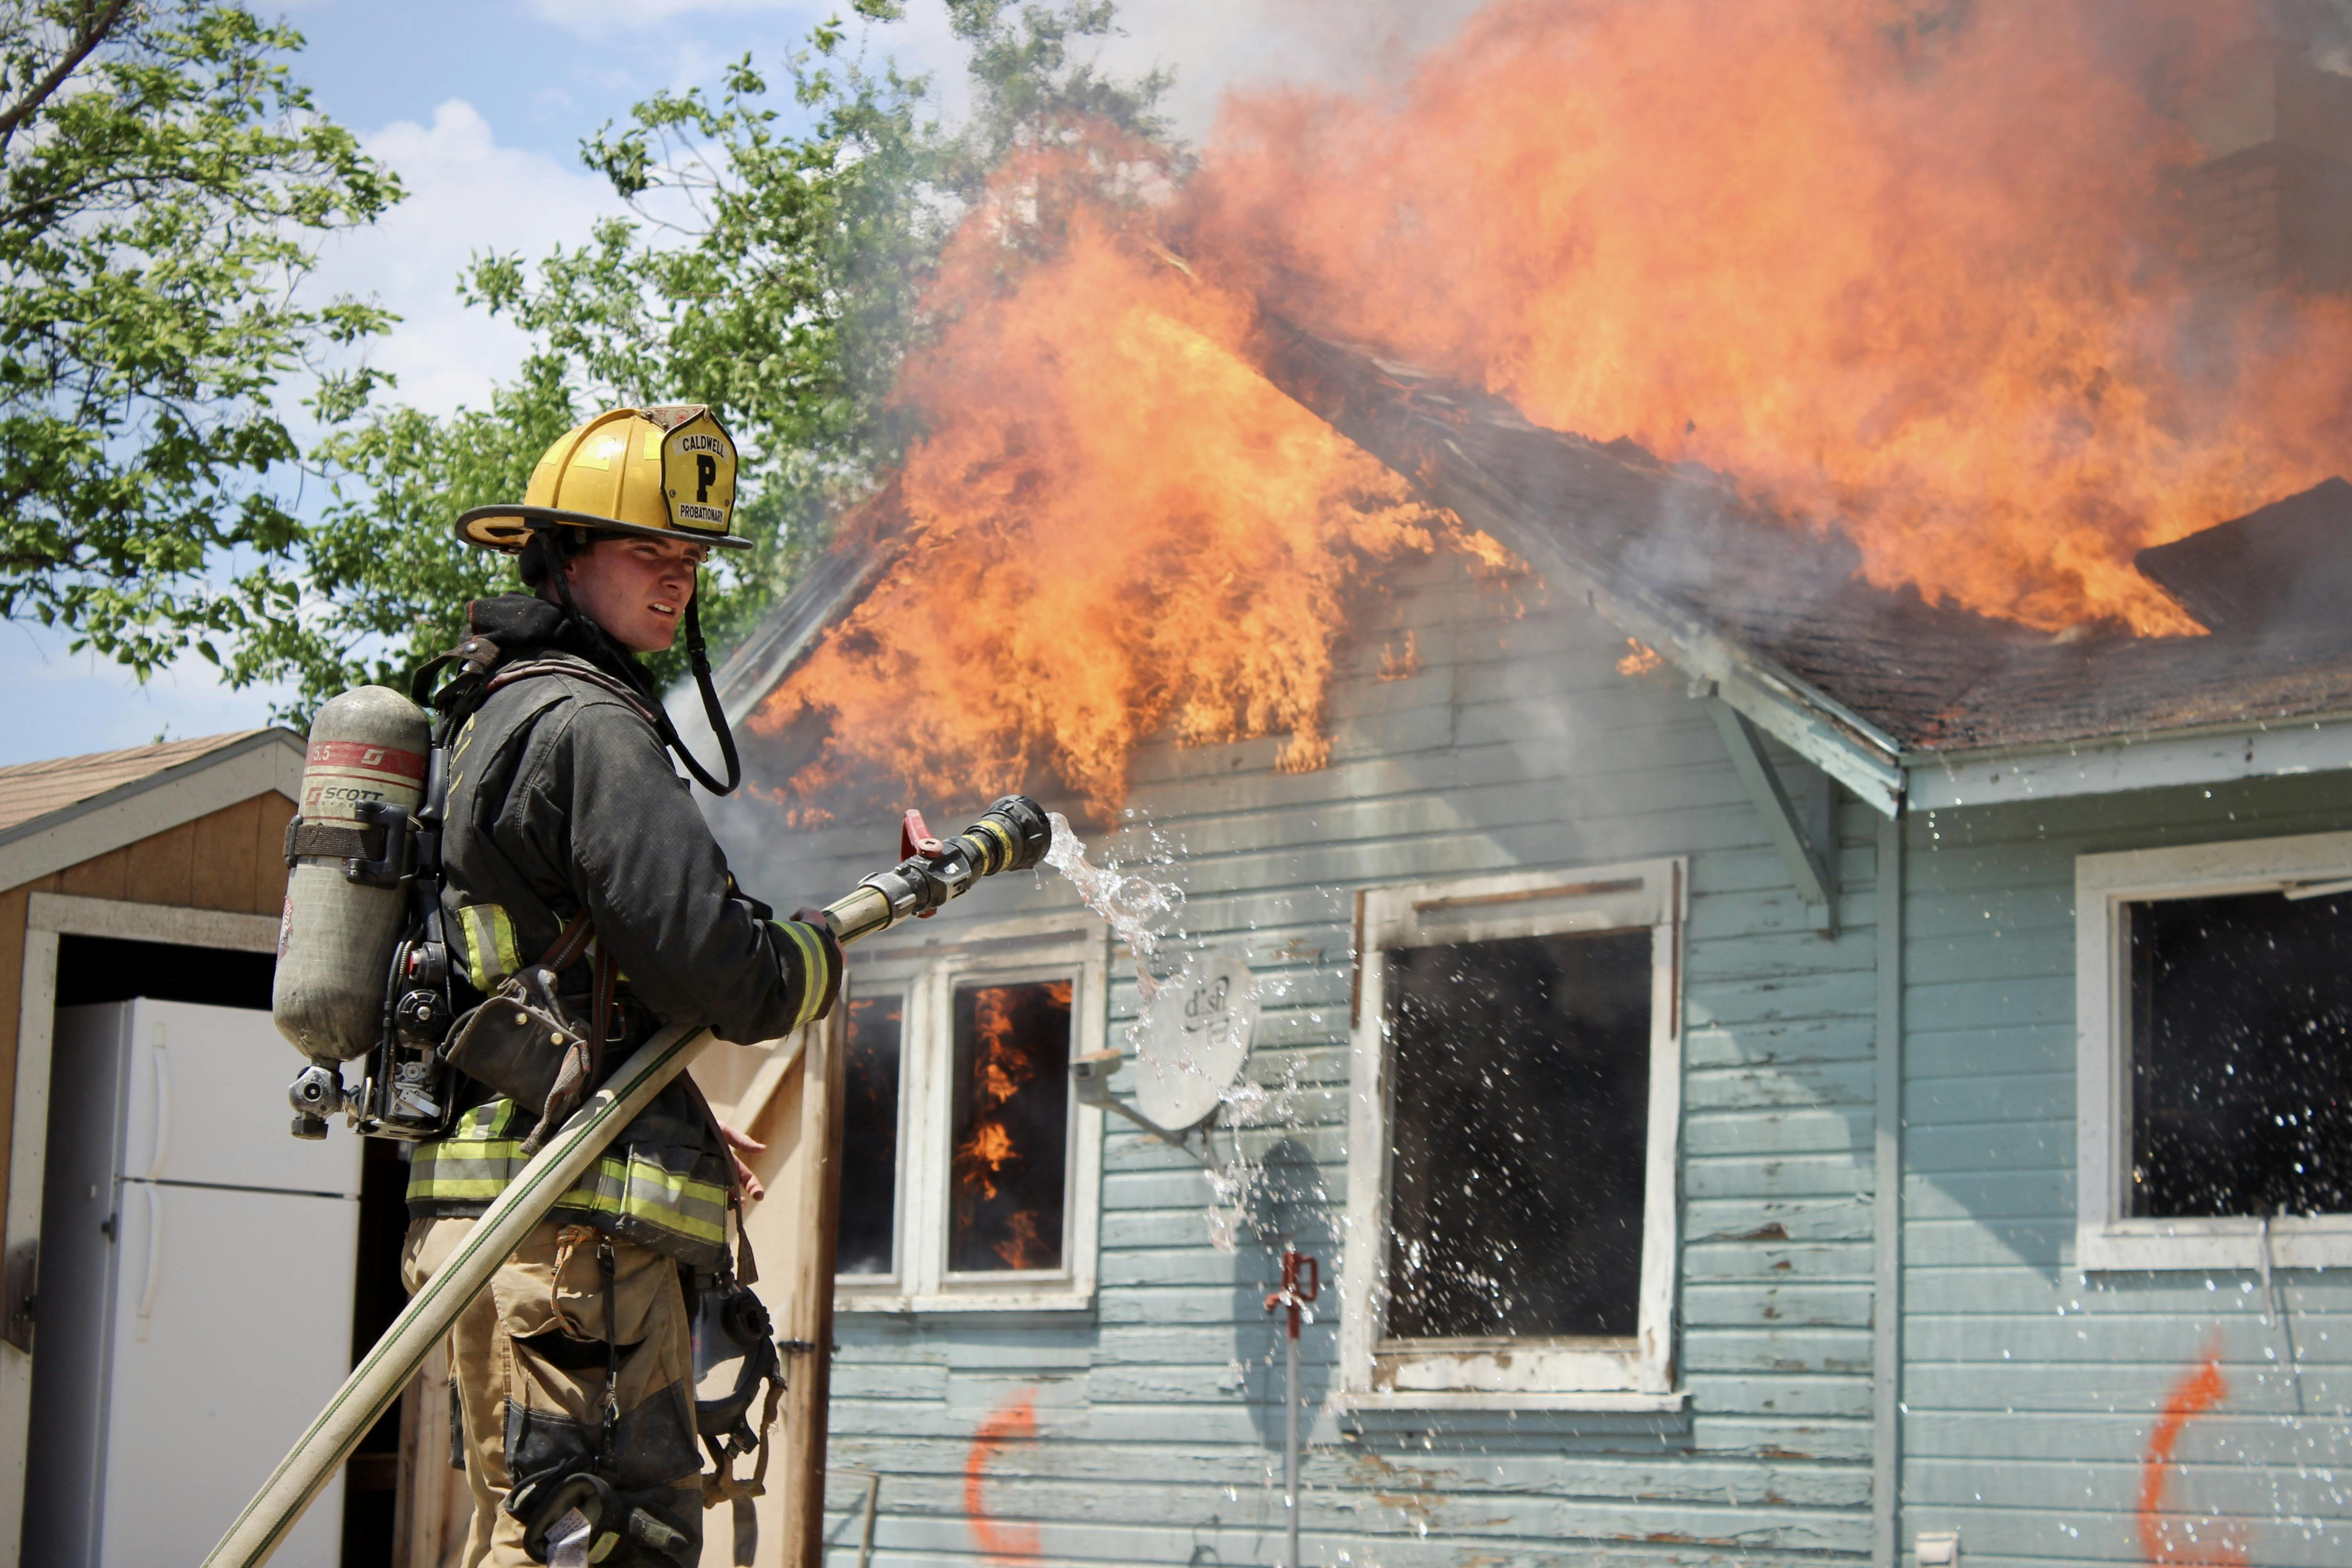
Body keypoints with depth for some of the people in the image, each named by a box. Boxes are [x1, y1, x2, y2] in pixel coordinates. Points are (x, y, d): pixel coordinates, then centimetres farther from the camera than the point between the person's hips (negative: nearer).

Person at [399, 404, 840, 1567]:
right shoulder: (588, 726, -11)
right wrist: (826, 950, 3)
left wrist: (681, 1123, 26)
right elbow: (716, 966, -18)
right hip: (574, 1219, -11)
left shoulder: (494, 716, 21)